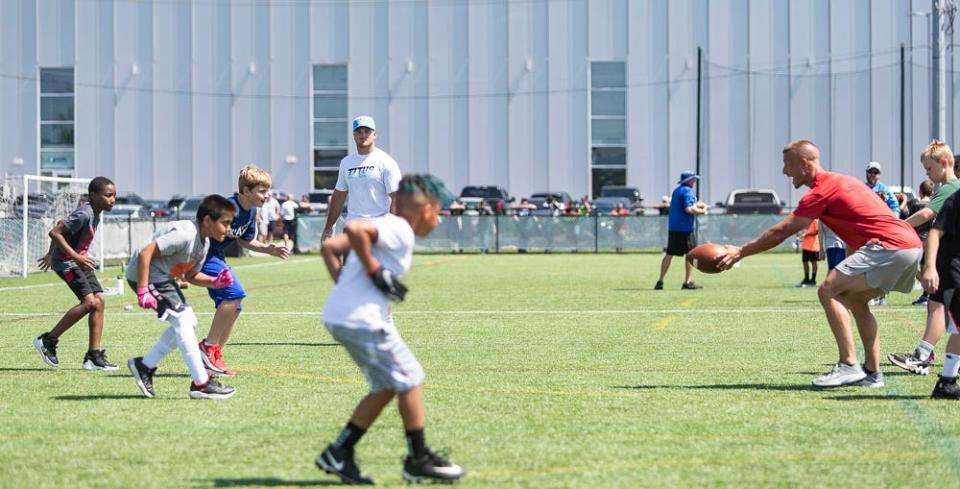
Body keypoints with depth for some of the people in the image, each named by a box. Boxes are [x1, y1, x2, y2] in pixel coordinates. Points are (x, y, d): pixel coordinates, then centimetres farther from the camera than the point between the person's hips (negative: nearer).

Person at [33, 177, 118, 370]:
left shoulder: (95, 213, 9)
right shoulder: (84, 214, -21)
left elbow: (61, 226, 20)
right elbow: (54, 232, -25)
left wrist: (51, 254, 29)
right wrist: (75, 256, -29)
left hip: (79, 261, 10)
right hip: (66, 262, -10)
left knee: (99, 300, -1)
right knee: (89, 302, -19)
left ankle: (93, 356, 1)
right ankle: (48, 341, -6)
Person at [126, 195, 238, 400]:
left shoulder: (204, 242, 5)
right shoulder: (185, 234, -25)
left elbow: (190, 275, 16)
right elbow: (145, 253, -29)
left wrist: (215, 282, -2)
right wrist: (143, 291, -30)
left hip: (162, 276, 11)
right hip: (144, 273, -11)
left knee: (188, 321, 9)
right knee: (182, 319, -16)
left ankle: (145, 366, 16)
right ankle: (201, 384, -14)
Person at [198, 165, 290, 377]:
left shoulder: (251, 211, 4)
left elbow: (245, 240, 20)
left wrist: (268, 249, 5)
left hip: (217, 257, 10)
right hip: (201, 255, -10)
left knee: (234, 307, 9)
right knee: (235, 292, -23)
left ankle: (215, 358, 18)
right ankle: (209, 346, -14)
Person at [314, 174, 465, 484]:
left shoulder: (382, 226, 18)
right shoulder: (400, 231, -11)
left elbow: (329, 246, 17)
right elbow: (353, 229, -27)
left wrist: (344, 284, 12)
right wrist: (374, 271, -18)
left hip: (338, 314, 10)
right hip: (362, 318, -10)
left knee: (387, 386, 17)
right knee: (410, 380, 2)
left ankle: (339, 452, 16)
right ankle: (419, 461, 12)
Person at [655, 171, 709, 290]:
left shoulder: (676, 191, 17)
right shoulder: (688, 191, -10)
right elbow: (689, 209, -21)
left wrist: (697, 205, 16)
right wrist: (702, 211, -8)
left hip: (672, 227, 8)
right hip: (685, 228, -8)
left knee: (669, 254, 9)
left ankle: (660, 281, 6)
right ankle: (687, 282, -2)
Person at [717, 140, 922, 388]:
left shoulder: (822, 189, -7)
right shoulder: (836, 181, 22)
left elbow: (781, 232, -5)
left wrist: (741, 252, 2)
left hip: (890, 246, -10)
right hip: (911, 244, 10)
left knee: (829, 290, -10)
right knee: (856, 299, 20)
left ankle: (849, 365, -15)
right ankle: (872, 373, 17)